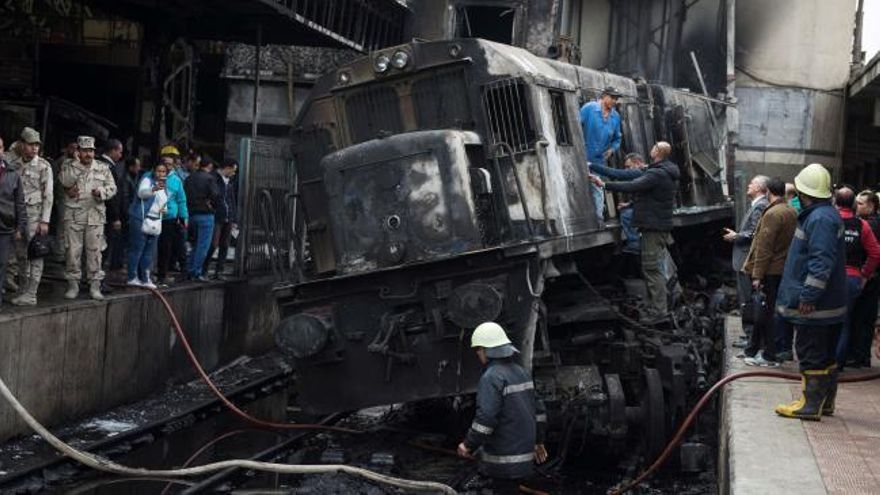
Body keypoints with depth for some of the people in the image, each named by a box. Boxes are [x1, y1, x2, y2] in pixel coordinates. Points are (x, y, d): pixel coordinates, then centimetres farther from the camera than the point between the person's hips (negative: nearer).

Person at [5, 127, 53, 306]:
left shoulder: (44, 166, -6)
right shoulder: (13, 164, 6)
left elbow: (48, 195, -7)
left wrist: (45, 221, -12)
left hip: (35, 212, -4)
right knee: (20, 254, 9)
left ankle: (31, 295, -4)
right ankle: (24, 290, 20)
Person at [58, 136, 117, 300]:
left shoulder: (103, 169, 11)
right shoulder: (68, 167, 5)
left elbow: (112, 187, 7)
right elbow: (65, 182, -14)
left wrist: (102, 192, -11)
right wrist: (73, 173, -17)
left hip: (95, 216, 1)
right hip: (73, 215, -1)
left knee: (95, 250, 2)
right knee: (73, 250, 0)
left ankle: (95, 285, 9)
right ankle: (73, 285, 11)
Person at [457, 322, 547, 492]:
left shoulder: (491, 377, -17)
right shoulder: (520, 372, 11)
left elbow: (486, 418, -24)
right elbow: (537, 409, 16)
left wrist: (469, 445, -12)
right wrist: (538, 440, 26)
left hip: (504, 459, -9)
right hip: (523, 451, 9)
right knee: (508, 490, 18)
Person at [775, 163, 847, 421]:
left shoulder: (819, 219, -19)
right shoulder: (826, 214, 14)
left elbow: (821, 262, -26)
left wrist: (808, 295, -24)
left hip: (814, 306, -10)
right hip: (827, 303, 10)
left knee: (812, 356, -4)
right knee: (826, 356, 16)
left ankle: (811, 404, 2)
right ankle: (825, 402, 25)